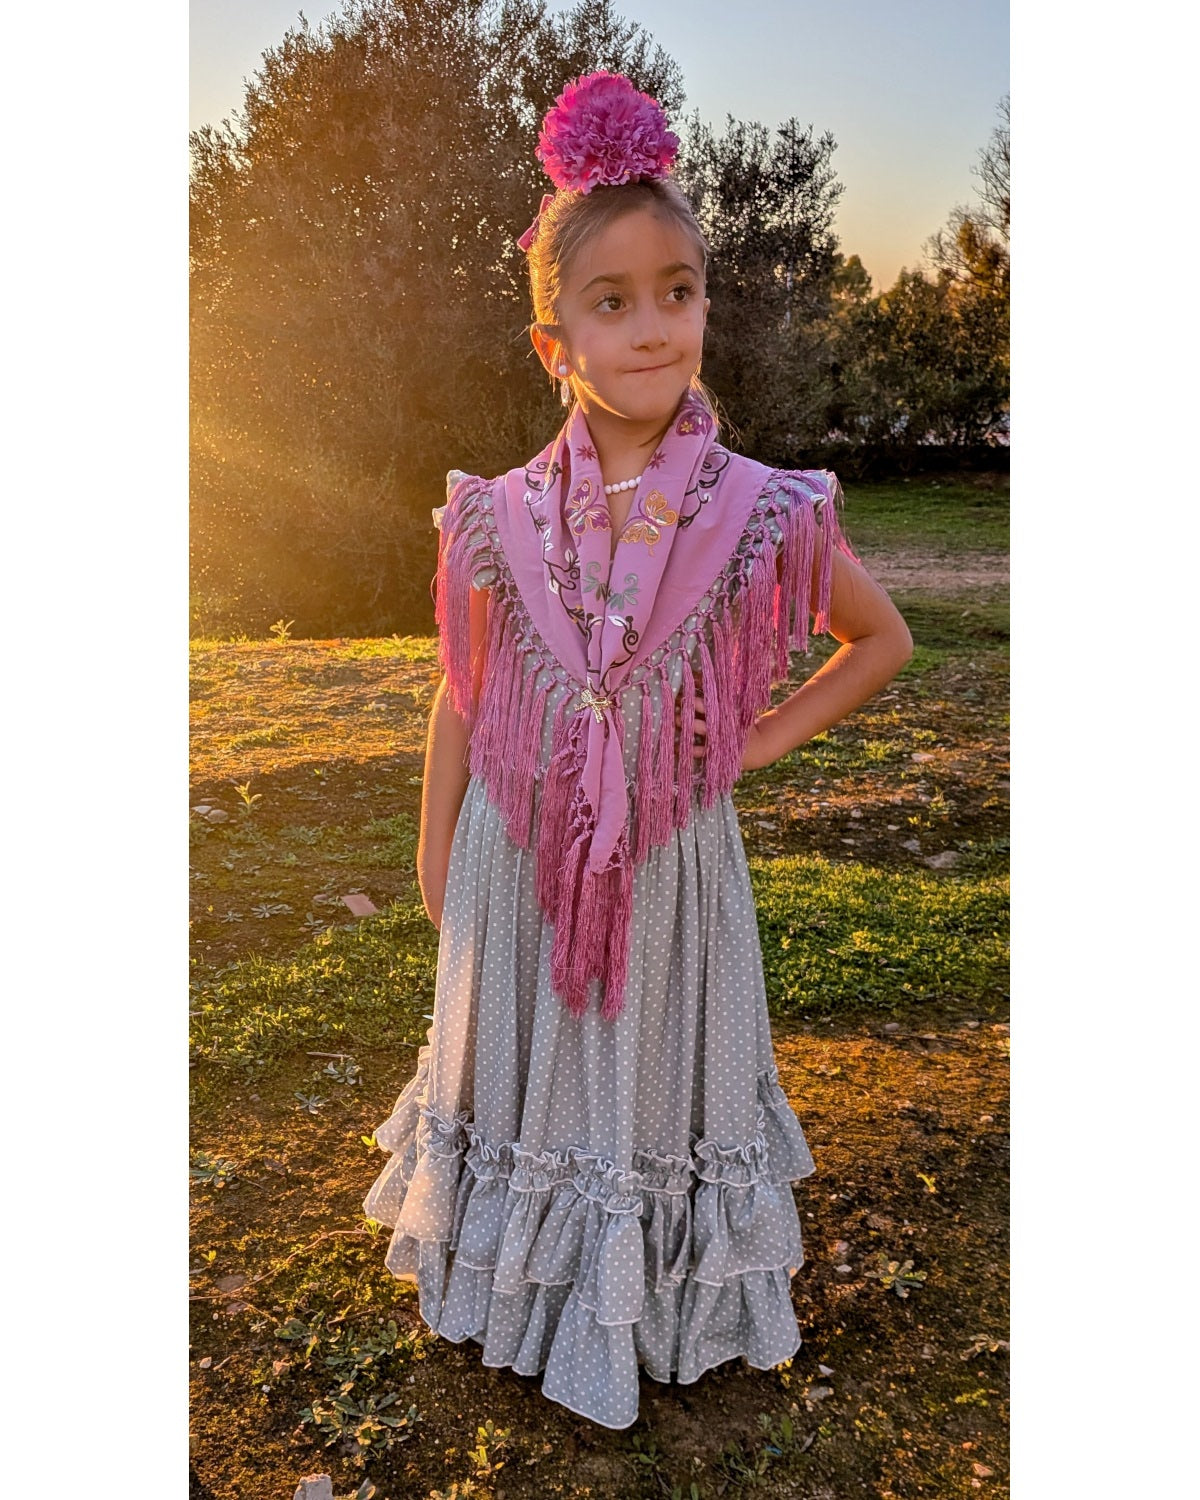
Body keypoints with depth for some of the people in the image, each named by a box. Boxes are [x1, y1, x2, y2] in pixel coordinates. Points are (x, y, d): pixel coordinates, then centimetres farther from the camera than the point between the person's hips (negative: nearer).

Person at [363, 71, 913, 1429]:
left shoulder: (760, 516, -13)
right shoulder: (501, 520, -10)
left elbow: (882, 640, 3)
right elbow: (460, 705, 1)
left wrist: (762, 739, -4)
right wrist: (436, 864, 6)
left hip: (672, 860, -1)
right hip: (519, 856, 1)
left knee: (656, 1069, 18)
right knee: (521, 1069, 19)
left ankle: (659, 1306, 44)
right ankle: (525, 1283, 47)